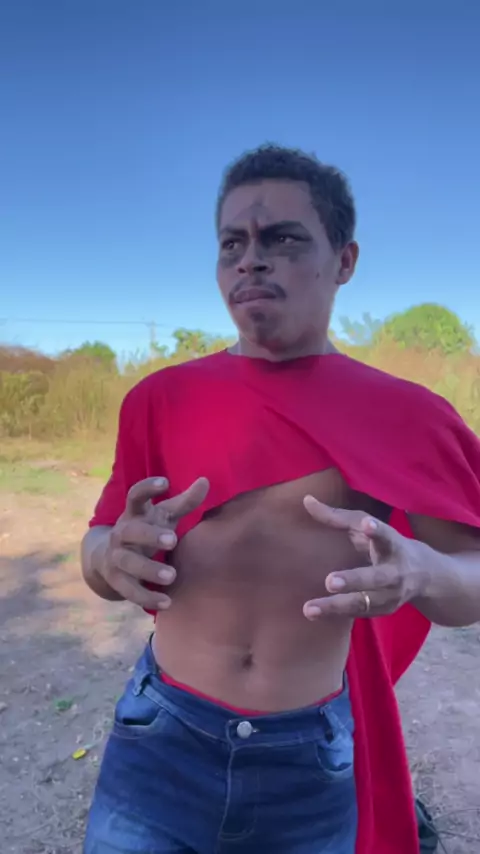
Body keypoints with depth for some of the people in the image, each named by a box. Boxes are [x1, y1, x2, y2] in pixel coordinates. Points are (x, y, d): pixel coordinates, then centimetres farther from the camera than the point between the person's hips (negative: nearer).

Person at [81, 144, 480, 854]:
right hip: (163, 740, 1)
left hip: (312, 762, 1)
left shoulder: (405, 416, -7)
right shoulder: (162, 398, -4)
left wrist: (419, 571, -25)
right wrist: (112, 556, -21)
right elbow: (100, 548, 2)